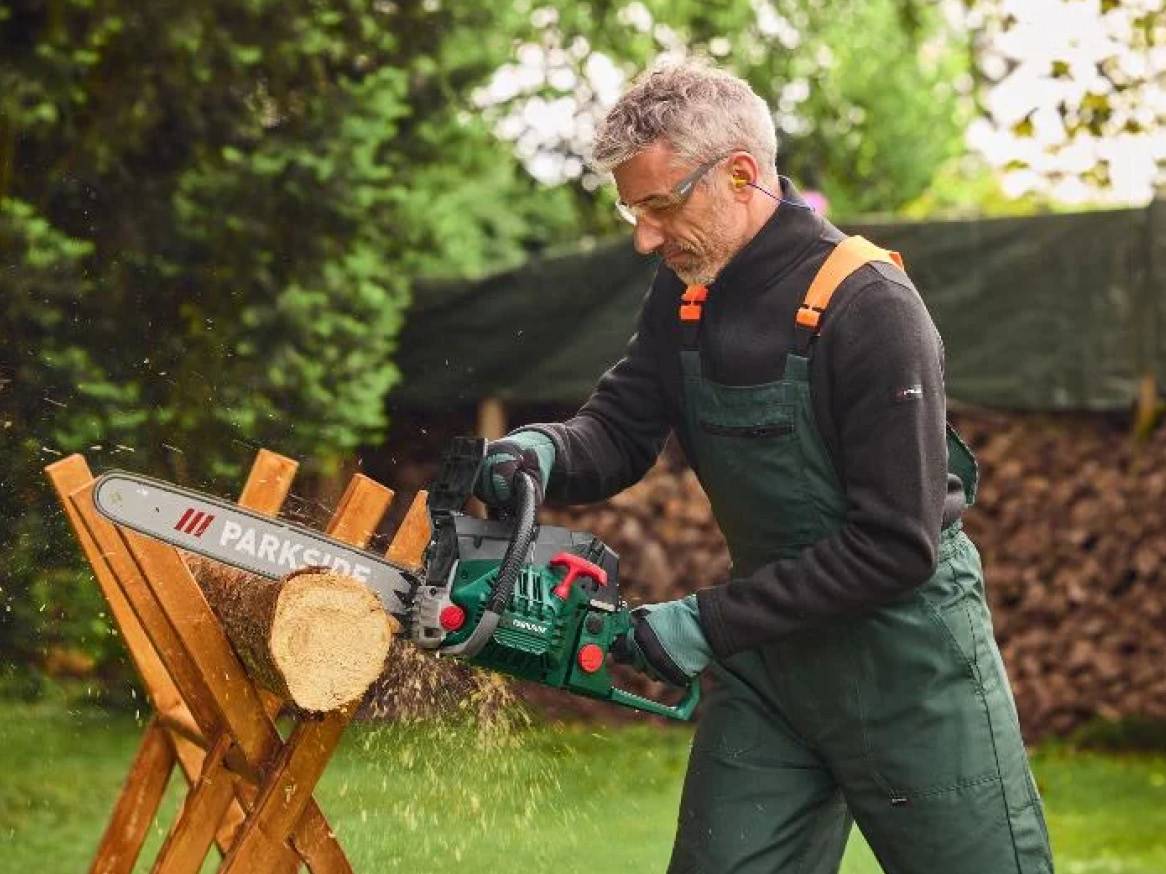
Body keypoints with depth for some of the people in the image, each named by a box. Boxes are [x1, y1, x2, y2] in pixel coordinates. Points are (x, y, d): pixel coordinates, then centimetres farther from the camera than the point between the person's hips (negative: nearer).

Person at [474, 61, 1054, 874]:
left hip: (904, 657, -6)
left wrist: (714, 622, -22)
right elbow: (620, 432, 3)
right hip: (767, 655, 6)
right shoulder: (685, 292, 0)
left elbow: (897, 545, -24)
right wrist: (547, 450, -21)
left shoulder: (869, 306, -22)